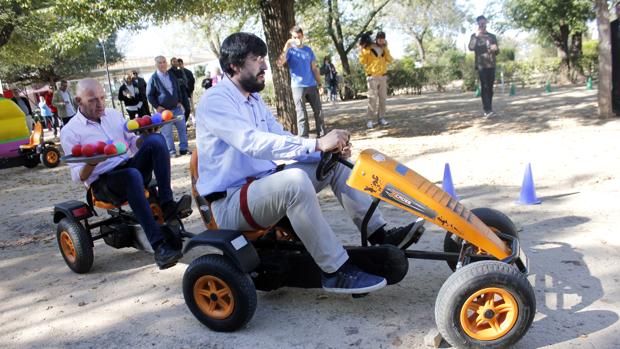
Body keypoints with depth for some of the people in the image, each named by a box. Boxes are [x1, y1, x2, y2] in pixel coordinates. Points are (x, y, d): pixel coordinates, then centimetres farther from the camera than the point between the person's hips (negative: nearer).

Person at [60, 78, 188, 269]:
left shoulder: (114, 114, 15)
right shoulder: (70, 131, -1)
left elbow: (134, 144, 20)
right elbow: (78, 177, -4)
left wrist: (145, 135, -2)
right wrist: (91, 163, -26)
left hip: (131, 166, 5)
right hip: (103, 182, -5)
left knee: (156, 139, -22)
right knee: (132, 175, -40)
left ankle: (167, 204, -28)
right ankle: (159, 245, -45)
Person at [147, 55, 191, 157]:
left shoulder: (172, 75, 9)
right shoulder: (153, 78, -7)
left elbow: (178, 89, 18)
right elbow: (149, 95, -3)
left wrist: (179, 101, 8)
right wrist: (157, 107, -9)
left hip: (177, 108, 5)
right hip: (164, 110, -5)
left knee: (182, 128, 7)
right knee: (167, 132, 0)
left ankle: (183, 149, 16)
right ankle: (171, 151, 10)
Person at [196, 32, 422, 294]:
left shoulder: (254, 100, 14)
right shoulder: (215, 100, -15)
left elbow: (280, 139, 10)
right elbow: (254, 143, -30)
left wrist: (330, 149, -7)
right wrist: (317, 144, -35)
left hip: (264, 183, 9)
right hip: (230, 202, -9)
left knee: (334, 164, 2)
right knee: (295, 180, -37)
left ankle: (379, 234, 4)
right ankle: (336, 271, -28)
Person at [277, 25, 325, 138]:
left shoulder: (308, 50, 12)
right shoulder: (290, 50, 1)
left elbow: (314, 68, 15)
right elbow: (279, 63, -17)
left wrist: (319, 84, 8)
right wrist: (287, 46, -21)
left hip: (312, 85, 4)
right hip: (297, 86, -4)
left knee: (319, 111, 4)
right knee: (301, 115, -2)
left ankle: (322, 136, 12)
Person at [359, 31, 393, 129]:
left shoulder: (384, 49, 13)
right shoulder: (368, 48, -4)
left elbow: (390, 60, 2)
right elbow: (362, 61, -9)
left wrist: (385, 49, -4)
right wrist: (363, 49, -18)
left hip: (383, 76, 6)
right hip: (372, 76, -5)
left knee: (382, 98, 5)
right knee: (372, 98, -10)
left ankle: (381, 118, 11)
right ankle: (370, 120, -8)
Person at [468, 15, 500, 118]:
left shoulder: (492, 36, 17)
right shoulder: (474, 36, 8)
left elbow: (497, 51, 16)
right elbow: (471, 48, -10)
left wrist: (495, 49, -7)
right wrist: (476, 36, -17)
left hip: (491, 65, 4)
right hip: (481, 65, -4)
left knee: (490, 88, 4)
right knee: (484, 87, -14)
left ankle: (489, 109, 11)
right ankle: (487, 110, -22)